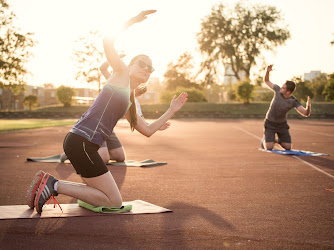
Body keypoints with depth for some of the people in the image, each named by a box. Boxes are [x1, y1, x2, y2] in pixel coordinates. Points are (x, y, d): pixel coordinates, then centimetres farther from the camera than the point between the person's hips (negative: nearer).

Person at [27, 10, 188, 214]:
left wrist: (172, 111, 26)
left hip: (82, 144, 9)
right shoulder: (122, 74, 5)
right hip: (81, 142, -9)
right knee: (114, 202, -5)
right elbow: (108, 41, -10)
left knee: (103, 195, 23)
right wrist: (132, 21, -7)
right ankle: (55, 185, -6)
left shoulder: (128, 104, 26)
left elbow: (148, 130, 28)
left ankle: (47, 182, 17)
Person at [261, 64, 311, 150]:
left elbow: (306, 113, -33)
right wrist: (267, 71, -29)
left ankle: (280, 140, 31)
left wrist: (308, 107, -57)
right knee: (269, 148, -15)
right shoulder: (278, 90, -20)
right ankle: (265, 140, 23)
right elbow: (266, 81, -7)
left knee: (288, 147, -4)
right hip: (270, 123, -1)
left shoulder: (294, 102, -23)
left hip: (282, 124, 1)